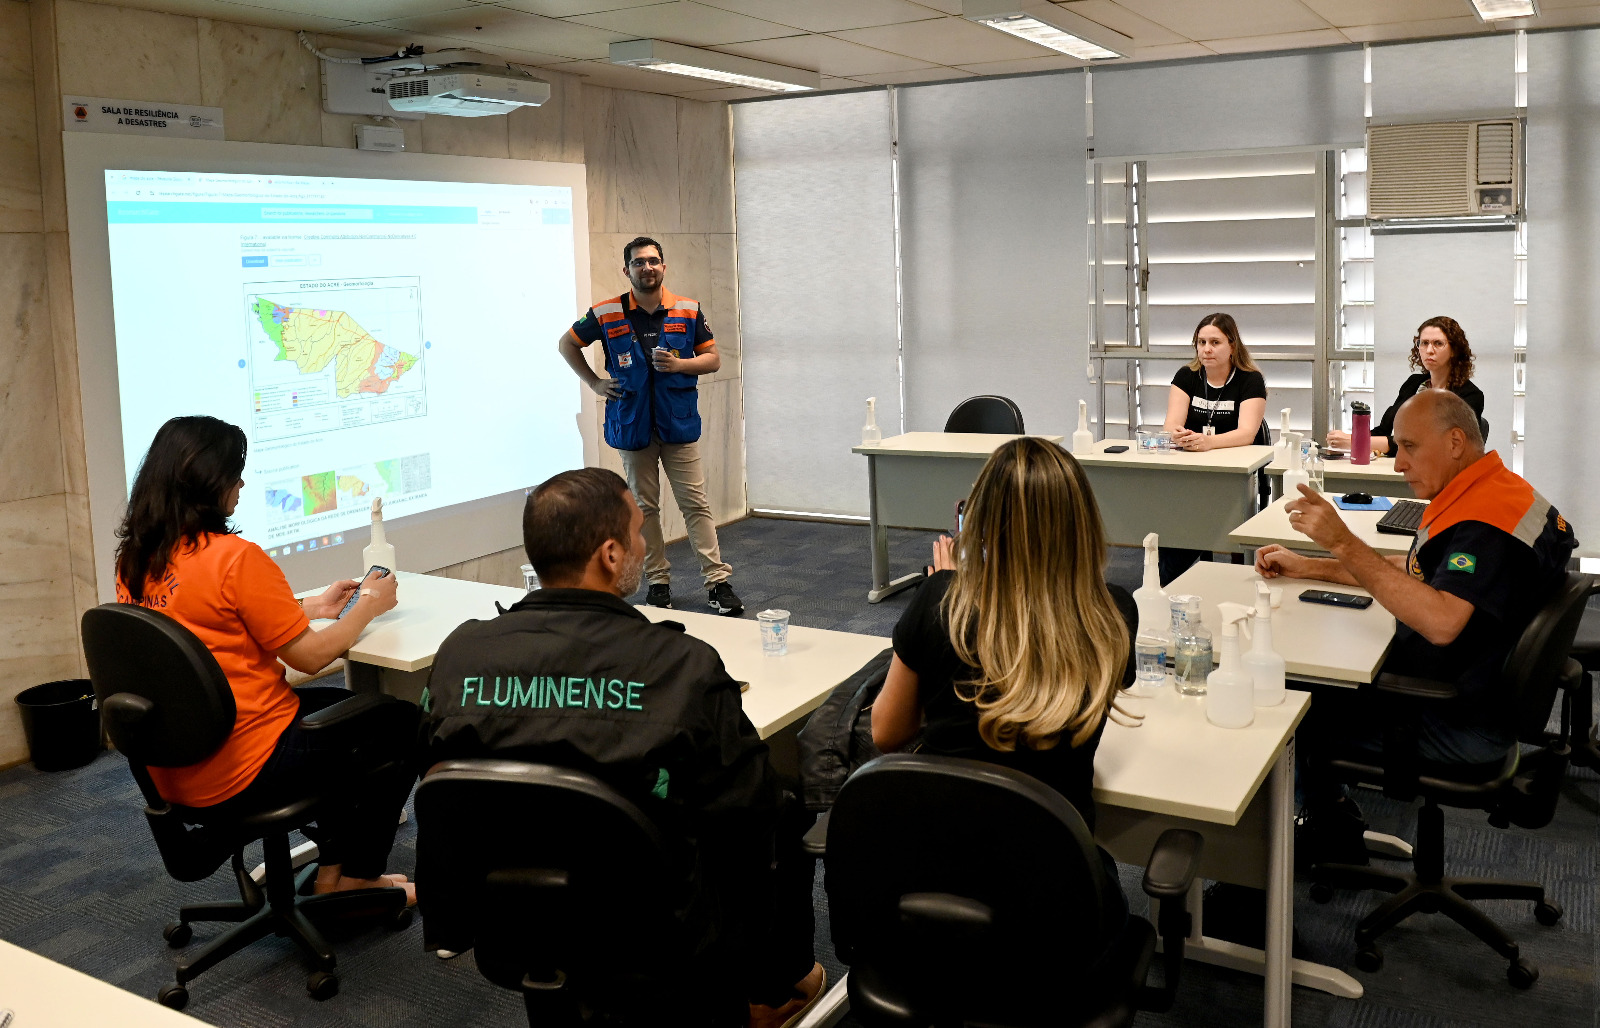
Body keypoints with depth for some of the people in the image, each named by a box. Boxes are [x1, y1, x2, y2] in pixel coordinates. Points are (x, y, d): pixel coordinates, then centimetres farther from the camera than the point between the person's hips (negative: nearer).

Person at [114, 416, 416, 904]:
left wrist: (313, 607, 16)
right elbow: (310, 657, -15)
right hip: (241, 775, -9)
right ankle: (358, 877, 23)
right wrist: (368, 605, 1)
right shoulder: (236, 558, -22)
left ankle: (332, 868, 31)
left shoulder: (134, 562, 3)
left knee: (343, 705, 27)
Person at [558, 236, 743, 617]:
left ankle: (718, 581, 1)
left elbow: (713, 358, 5)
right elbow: (567, 344, 11)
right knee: (644, 507, 8)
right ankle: (658, 582, 19)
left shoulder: (688, 311, 0)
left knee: (696, 504, -2)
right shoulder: (606, 314, -2)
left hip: (679, 425, 0)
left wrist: (679, 364, -13)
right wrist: (594, 382, 2)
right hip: (633, 426, 0)